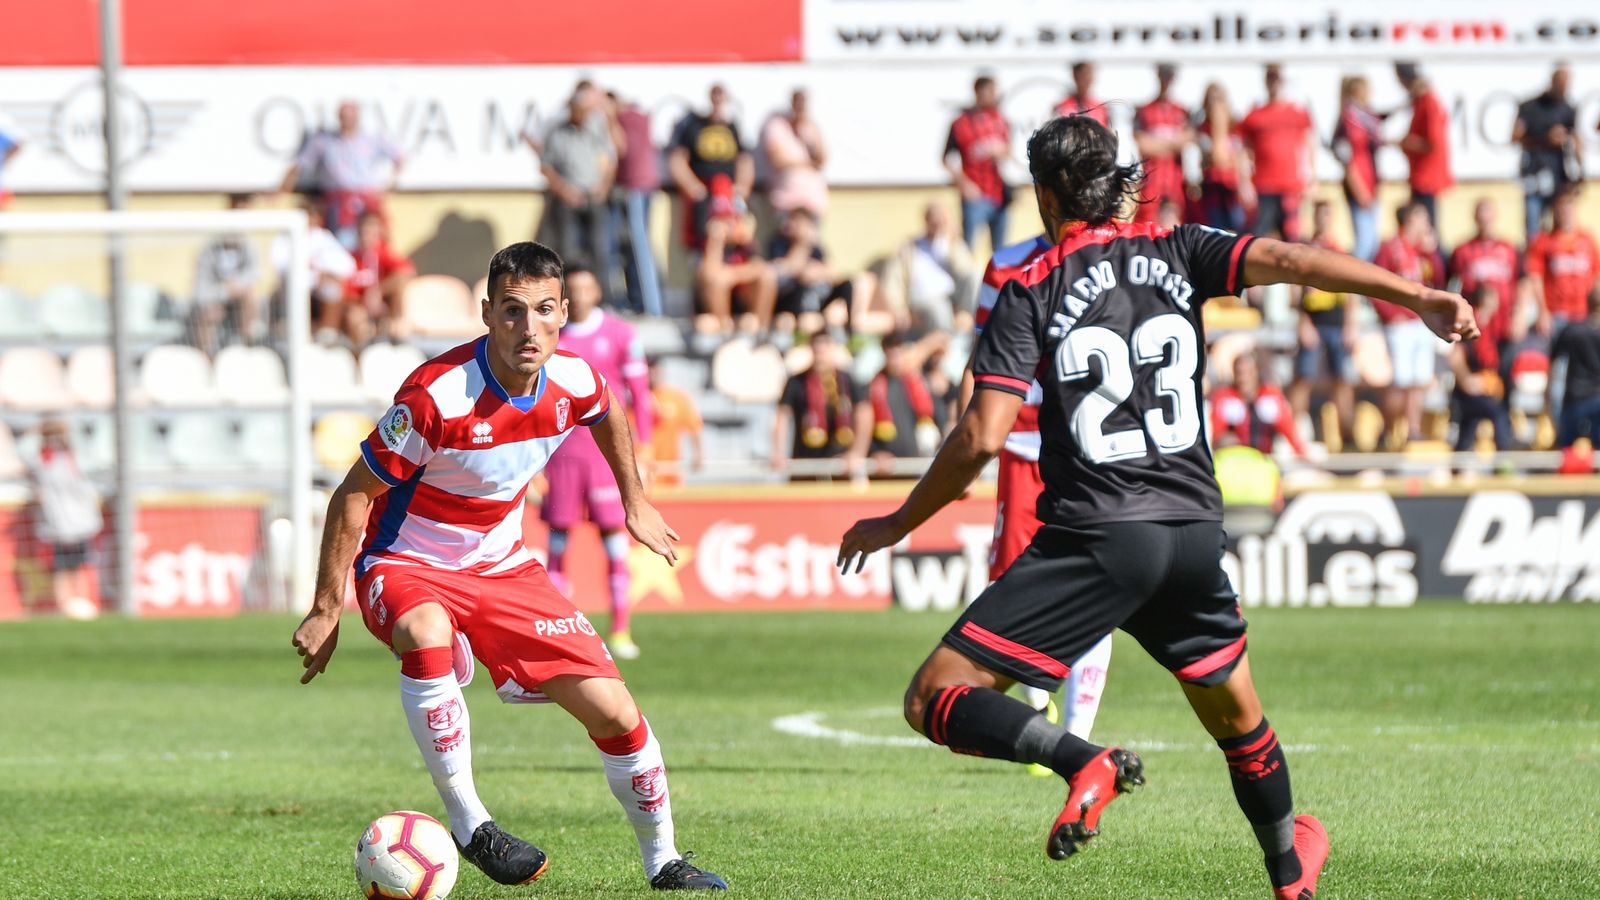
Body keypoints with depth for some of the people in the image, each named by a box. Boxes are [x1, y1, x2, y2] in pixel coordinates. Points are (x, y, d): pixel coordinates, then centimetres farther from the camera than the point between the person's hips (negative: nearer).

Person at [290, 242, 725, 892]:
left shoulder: (573, 381, -11)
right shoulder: (438, 394, -29)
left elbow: (606, 418, 17)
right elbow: (354, 494, -19)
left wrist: (634, 503, 26)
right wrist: (326, 611, -17)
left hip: (502, 565, 5)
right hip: (406, 564, -5)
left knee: (613, 711, -2)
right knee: (427, 636, -41)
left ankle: (662, 861, 21)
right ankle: (468, 825, -29)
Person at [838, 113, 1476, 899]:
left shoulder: (1032, 290, -1)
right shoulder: (1177, 253, 8)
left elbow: (981, 438, -9)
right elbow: (1283, 260, -7)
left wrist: (895, 526, 2)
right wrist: (1417, 295, -12)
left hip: (1094, 539, -5)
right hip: (1194, 531, 5)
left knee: (934, 700, -3)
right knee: (1236, 717, 28)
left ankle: (1083, 761, -26)